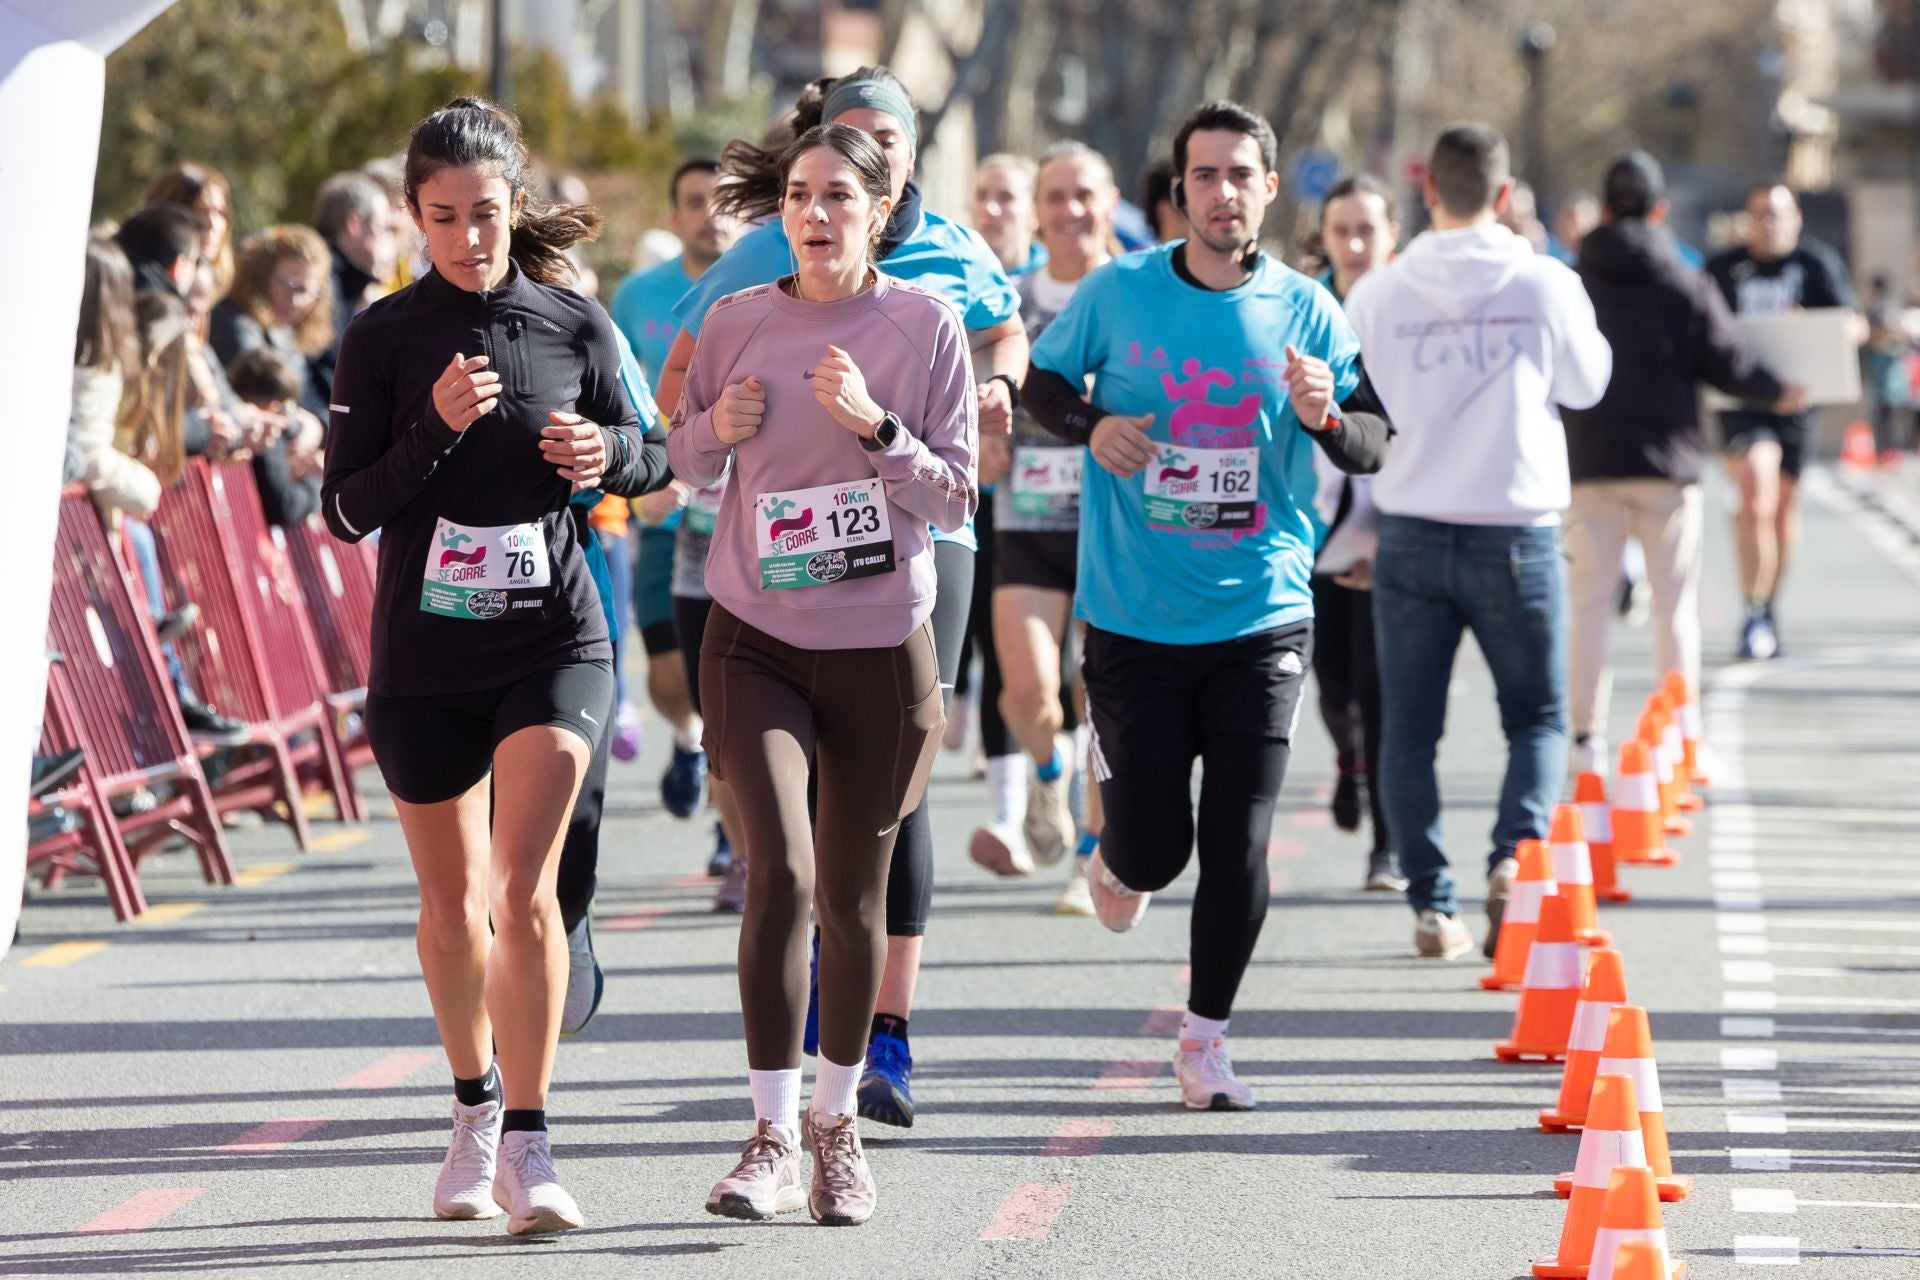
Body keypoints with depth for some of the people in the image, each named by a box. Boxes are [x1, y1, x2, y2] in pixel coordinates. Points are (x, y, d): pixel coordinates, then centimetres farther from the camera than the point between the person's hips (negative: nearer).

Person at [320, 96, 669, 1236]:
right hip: (424, 655, 1)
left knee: (524, 886, -17)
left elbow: (652, 459, 11)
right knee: (452, 903, 13)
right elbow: (345, 509, -7)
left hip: (554, 640, -1)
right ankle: (476, 1109, 35)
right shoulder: (385, 338, -3)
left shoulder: (575, 323, -1)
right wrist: (435, 428, -21)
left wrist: (607, 451, -11)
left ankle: (528, 1146, -16)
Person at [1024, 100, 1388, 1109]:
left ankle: (1205, 1040, 15)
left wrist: (1325, 417, -19)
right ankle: (1119, 864, 37)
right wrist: (1091, 424, -8)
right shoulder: (1117, 294, -2)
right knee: (1155, 847, -1)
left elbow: (1375, 449, 3)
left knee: (1238, 852, -4)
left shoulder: (1306, 312, 0)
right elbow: (1041, 382, 13)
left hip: (1261, 621, 1)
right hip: (1133, 620, 0)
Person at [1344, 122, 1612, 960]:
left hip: (1410, 535, 1)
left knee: (1409, 728, 9)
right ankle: (1516, 852, -13)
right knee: (1537, 718, 11)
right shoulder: (1546, 286, -6)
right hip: (1517, 535, -1)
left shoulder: (1379, 294, -4)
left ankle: (1432, 904, 4)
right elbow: (1587, 384, 10)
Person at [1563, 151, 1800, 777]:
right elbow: (1729, 363, -3)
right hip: (1666, 465, -1)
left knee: (1587, 600, 7)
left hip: (1587, 463, 1)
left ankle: (1586, 738, 3)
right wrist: (1779, 393, 16)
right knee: (1674, 602, 7)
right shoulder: (1686, 286, -5)